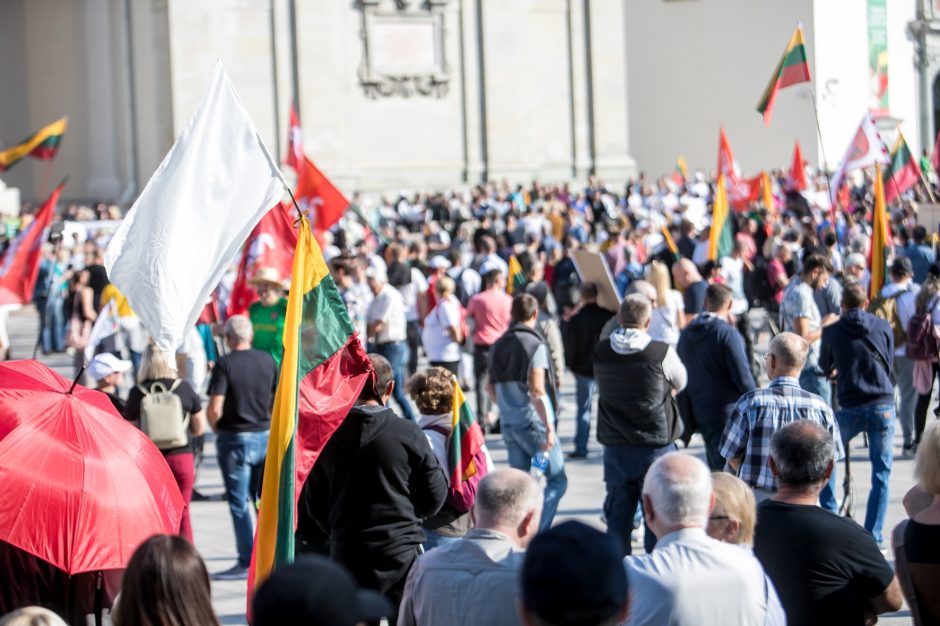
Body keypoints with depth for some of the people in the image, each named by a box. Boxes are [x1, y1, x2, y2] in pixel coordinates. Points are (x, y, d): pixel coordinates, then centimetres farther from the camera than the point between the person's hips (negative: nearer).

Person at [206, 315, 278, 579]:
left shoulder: (225, 364, -12)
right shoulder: (267, 360, 2)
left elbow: (214, 408, -18)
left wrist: (215, 427, 1)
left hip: (234, 438, -5)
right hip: (265, 435, 5)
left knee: (239, 502, 1)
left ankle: (246, 562, 2)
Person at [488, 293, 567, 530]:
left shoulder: (498, 345, 10)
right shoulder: (535, 344, -12)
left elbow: (491, 387, 16)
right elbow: (536, 390, -20)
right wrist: (549, 426, -19)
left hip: (508, 423, 7)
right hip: (532, 421, -7)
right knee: (557, 480, 0)